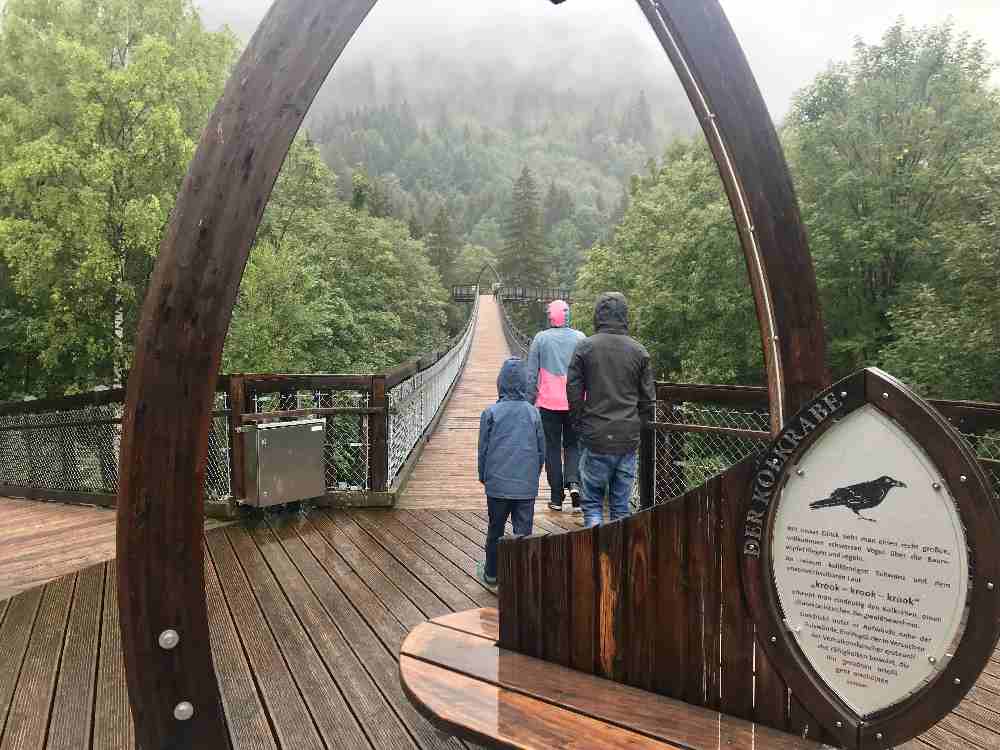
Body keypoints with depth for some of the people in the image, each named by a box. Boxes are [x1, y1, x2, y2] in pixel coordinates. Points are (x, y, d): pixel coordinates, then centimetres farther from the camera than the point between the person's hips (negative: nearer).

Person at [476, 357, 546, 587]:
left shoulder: (491, 412, -6)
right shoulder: (533, 413, 0)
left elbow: (483, 448, 0)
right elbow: (541, 450, 7)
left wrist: (483, 476, 13)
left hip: (498, 483, -1)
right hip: (527, 484, 1)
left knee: (495, 530, 12)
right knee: (524, 531, 8)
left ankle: (491, 573, 25)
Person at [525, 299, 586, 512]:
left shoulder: (540, 339, -1)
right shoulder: (580, 338, 1)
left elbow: (531, 373, 1)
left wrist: (530, 400, 7)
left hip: (548, 403, -1)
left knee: (552, 448, 7)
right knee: (573, 445, 13)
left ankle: (557, 498, 10)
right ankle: (574, 481, -11)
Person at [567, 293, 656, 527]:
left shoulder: (584, 347, -4)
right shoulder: (639, 351, 2)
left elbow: (573, 392, -4)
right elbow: (648, 399, 5)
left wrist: (581, 426, 7)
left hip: (595, 438, -2)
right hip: (628, 439, 2)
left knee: (592, 501, 9)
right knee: (621, 505, 12)